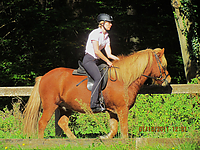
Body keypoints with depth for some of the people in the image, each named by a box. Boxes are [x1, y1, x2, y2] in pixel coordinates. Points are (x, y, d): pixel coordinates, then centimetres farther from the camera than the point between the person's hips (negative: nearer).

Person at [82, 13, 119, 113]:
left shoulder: (106, 37, 14)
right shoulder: (95, 33, -11)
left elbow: (109, 54, 11)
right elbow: (96, 51, -17)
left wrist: (120, 60, -3)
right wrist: (107, 61, -16)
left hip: (96, 61, 9)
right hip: (88, 60, -9)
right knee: (98, 78, -28)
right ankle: (94, 104, -34)